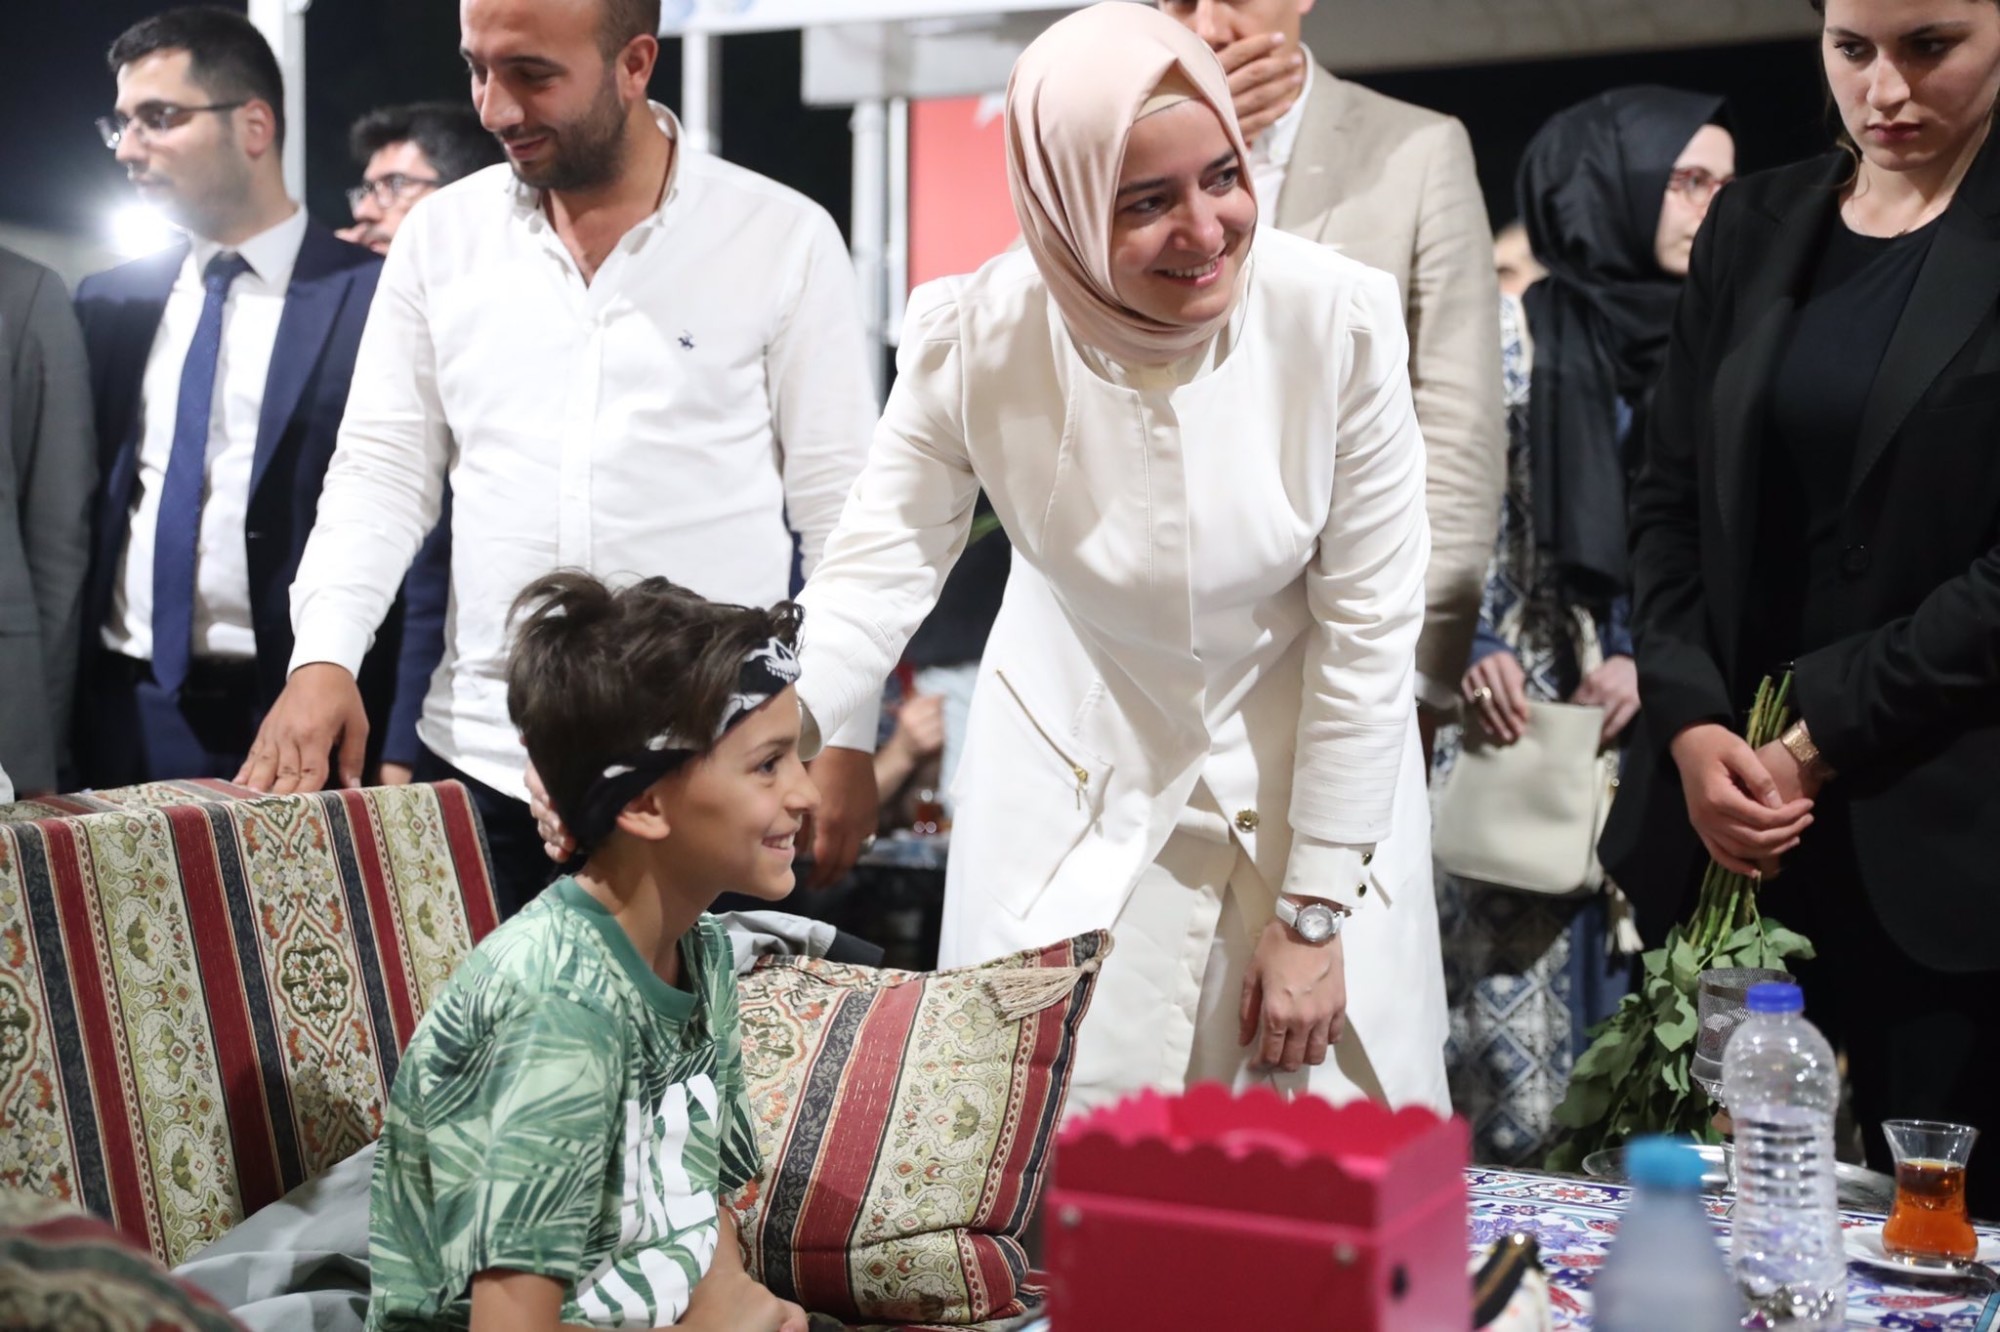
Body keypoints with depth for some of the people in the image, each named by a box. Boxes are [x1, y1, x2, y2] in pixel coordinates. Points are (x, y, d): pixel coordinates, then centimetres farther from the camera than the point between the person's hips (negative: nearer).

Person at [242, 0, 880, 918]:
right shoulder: (441, 235, 6)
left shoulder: (784, 239, -3)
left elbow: (841, 506, -1)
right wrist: (324, 655, -8)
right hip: (480, 764, 3)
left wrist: (846, 742, -4)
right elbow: (381, 471, 8)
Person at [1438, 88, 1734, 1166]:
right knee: (1512, 957, -3)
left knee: (1636, 984, 1)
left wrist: (1649, 662, -5)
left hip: (1653, 726, 3)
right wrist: (1476, 651, -12)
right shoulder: (1518, 335, 1)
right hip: (1522, 714, -3)